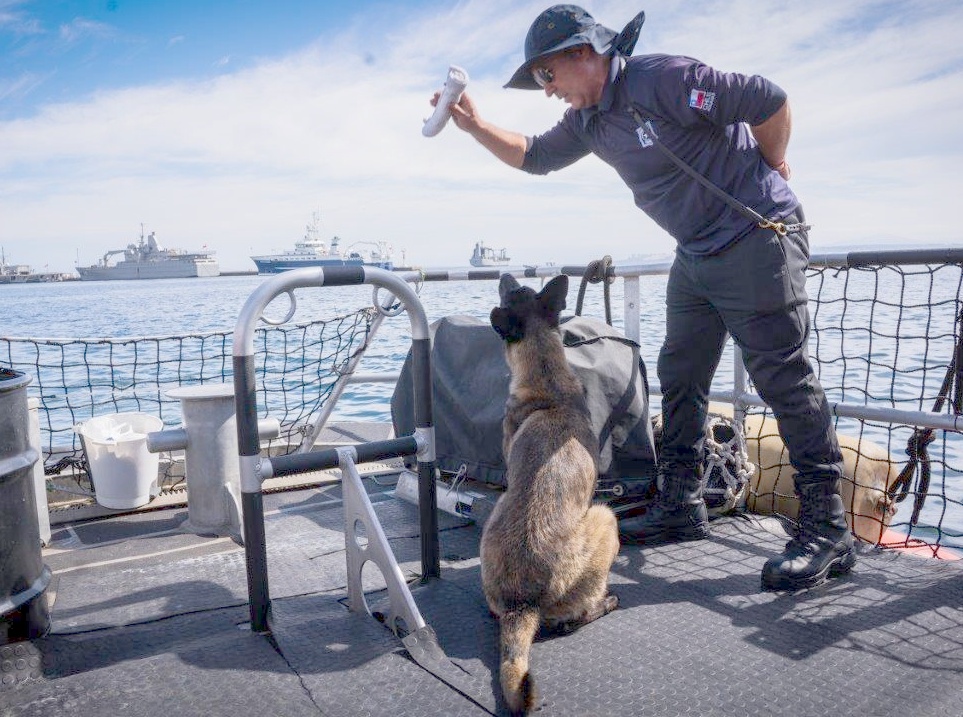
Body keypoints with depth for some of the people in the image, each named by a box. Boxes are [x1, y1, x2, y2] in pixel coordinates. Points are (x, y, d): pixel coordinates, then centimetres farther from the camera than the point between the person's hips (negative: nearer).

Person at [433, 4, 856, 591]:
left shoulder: (660, 80, -18)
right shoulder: (588, 121, 10)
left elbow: (769, 100, -18)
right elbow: (535, 157, 22)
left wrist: (768, 168, -2)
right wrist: (476, 127, 9)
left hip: (757, 239, -9)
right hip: (697, 254, 9)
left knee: (786, 381, -9)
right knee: (680, 378, 9)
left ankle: (828, 532, -2)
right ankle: (681, 508, 20)